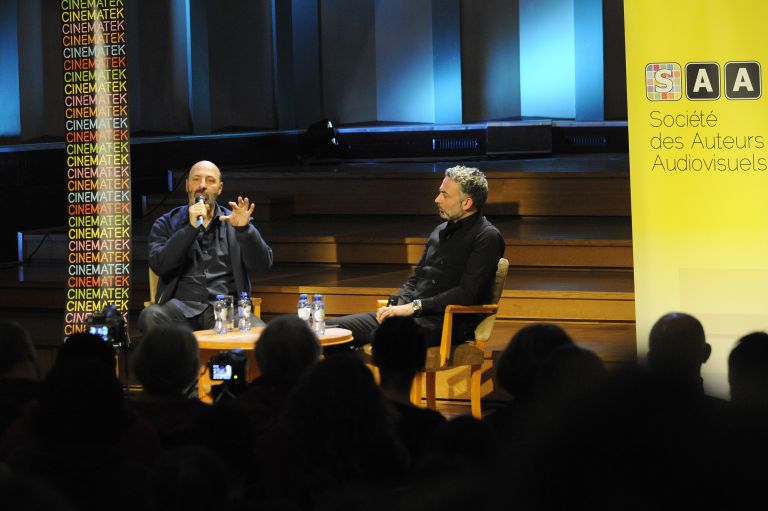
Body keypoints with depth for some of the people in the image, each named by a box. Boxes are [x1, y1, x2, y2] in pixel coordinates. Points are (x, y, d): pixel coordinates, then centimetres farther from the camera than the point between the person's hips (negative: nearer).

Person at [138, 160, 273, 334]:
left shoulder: (232, 222, 17)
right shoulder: (166, 224, 14)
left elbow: (262, 265, 4)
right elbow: (159, 265, -4)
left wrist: (244, 229, -12)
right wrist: (191, 228, -11)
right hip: (182, 305, 0)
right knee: (150, 317, -33)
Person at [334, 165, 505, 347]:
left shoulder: (487, 238, -4)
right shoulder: (440, 231, 22)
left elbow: (467, 293, -14)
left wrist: (414, 307, -16)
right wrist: (397, 305, 4)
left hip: (449, 321, -8)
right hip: (414, 313, 8)